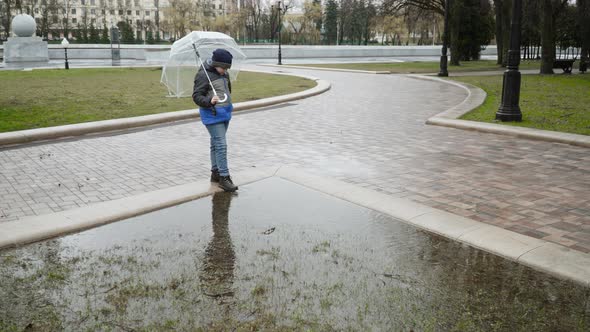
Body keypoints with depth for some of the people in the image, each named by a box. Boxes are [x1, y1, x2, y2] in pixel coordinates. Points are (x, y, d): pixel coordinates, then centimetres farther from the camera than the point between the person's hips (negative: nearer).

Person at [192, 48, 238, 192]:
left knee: (216, 143, 16)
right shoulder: (203, 75, -15)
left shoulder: (224, 74, 10)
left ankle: (215, 173, 25)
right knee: (221, 145, -12)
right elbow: (197, 96, -17)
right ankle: (224, 178, -8)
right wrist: (209, 101, -34)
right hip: (212, 114, -8)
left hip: (224, 113, 8)